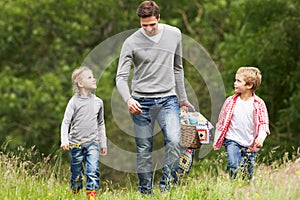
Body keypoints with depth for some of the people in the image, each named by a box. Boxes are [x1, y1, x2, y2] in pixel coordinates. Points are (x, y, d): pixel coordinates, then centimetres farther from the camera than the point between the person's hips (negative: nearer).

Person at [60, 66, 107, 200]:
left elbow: (101, 124, 17)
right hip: (76, 144, -2)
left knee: (93, 171, -12)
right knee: (76, 173, 6)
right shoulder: (74, 101, -5)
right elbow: (66, 122, -6)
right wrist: (64, 141, -17)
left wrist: (103, 144, 18)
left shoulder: (98, 102, 7)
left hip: (92, 143, 2)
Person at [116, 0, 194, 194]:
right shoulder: (131, 43, -5)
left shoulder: (174, 34, 5)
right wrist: (128, 99, -25)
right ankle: (146, 192, 11)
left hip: (168, 99, 1)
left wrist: (182, 98, 20)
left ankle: (166, 186, -12)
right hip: (141, 102, -1)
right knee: (144, 150, 2)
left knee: (174, 141, -20)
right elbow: (121, 77, -6)